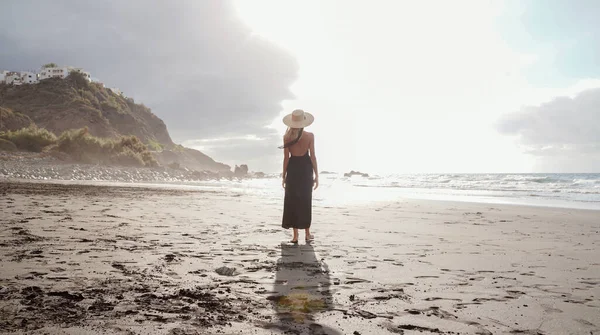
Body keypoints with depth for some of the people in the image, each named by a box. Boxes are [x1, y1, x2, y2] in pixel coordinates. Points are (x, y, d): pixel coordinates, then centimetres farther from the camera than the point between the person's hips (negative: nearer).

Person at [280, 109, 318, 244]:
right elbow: (312, 156, -7)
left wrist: (284, 176, 4)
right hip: (306, 168, 0)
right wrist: (316, 175, 0)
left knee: (292, 202, 8)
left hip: (292, 168, 0)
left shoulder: (287, 137, -9)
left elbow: (286, 158, -5)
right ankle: (307, 234, 16)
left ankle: (295, 235, 8)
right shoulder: (310, 136, -10)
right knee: (306, 201, 12)